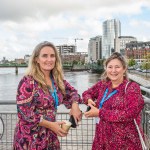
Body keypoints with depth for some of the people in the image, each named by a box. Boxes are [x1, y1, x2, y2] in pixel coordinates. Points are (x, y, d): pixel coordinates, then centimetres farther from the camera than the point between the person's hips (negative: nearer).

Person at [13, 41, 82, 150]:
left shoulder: (57, 80, 2)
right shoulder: (28, 81, -16)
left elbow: (72, 92, 16)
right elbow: (24, 112, -18)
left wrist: (74, 105, -5)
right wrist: (50, 124, -20)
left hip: (50, 137, 6)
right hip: (30, 139, -6)